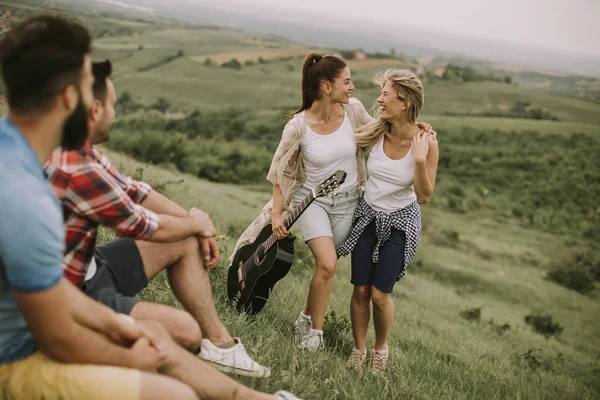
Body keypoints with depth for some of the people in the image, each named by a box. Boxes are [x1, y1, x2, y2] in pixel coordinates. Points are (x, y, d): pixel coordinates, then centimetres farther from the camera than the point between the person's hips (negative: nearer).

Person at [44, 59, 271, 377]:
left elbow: (132, 190, 9)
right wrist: (196, 223, 2)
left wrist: (194, 224, 5)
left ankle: (219, 343, 18)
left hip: (84, 266, 10)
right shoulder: (75, 169, -31)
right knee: (186, 330, -22)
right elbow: (146, 226, -18)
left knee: (185, 243, 11)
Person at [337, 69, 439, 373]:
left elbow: (424, 196, -16)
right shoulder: (376, 131, -12)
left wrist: (419, 159, -31)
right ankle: (359, 349, 25)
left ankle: (381, 348, 27)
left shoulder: (426, 142, -20)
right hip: (368, 214, 3)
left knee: (380, 294, -2)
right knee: (360, 290, 3)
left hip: (400, 222, -3)